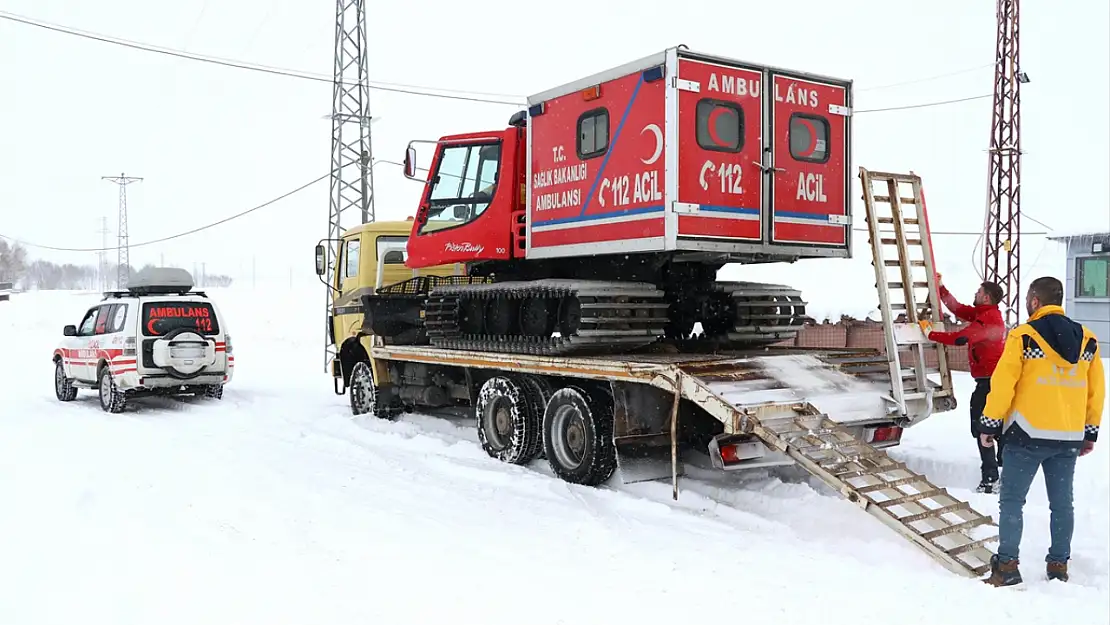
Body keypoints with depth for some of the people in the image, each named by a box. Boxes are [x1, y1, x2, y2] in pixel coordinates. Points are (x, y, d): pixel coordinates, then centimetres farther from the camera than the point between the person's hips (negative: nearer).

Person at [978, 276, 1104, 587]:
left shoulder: (1023, 337, -10)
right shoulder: (1087, 340, 6)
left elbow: (1002, 383, -11)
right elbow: (1097, 390, 11)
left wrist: (990, 423, -2)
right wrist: (1090, 432, 20)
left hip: (1028, 435, -5)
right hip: (1070, 437, 5)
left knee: (1011, 501, 1)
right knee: (1062, 502, 13)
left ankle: (1007, 567, 0)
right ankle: (1059, 565, 20)